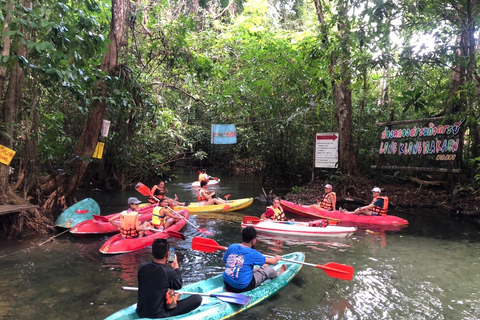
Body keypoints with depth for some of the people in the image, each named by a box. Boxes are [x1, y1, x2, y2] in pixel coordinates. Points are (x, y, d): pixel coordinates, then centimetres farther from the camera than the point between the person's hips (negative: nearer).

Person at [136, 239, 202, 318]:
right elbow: (178, 286, 0)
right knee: (197, 298, -6)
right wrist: (176, 266, 8)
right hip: (159, 316, -6)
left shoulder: (142, 267, -8)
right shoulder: (169, 272, -23)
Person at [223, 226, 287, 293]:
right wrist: (277, 258, 19)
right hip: (243, 287, -6)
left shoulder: (231, 247, -4)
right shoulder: (252, 253, -16)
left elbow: (224, 260, 14)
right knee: (268, 269, 10)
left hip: (227, 284, 6)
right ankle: (278, 274, 41)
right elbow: (272, 262, -3)